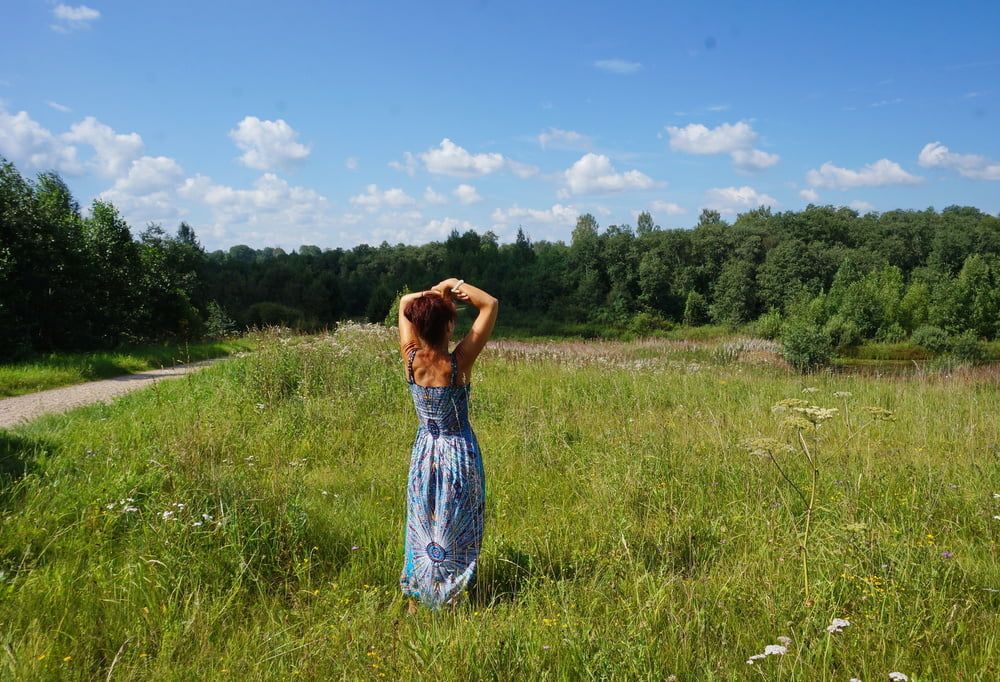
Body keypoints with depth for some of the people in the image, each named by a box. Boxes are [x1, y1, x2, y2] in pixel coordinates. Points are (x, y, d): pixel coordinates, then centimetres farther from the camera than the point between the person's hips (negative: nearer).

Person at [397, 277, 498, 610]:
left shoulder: (410, 359, -13)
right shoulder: (459, 363, -22)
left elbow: (405, 302, 2)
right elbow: (490, 304, -16)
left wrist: (438, 290, -7)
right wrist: (457, 286, -13)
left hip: (425, 454, 3)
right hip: (459, 453, -3)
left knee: (421, 528, 16)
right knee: (454, 532, 9)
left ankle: (415, 601, 26)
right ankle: (450, 600, 17)